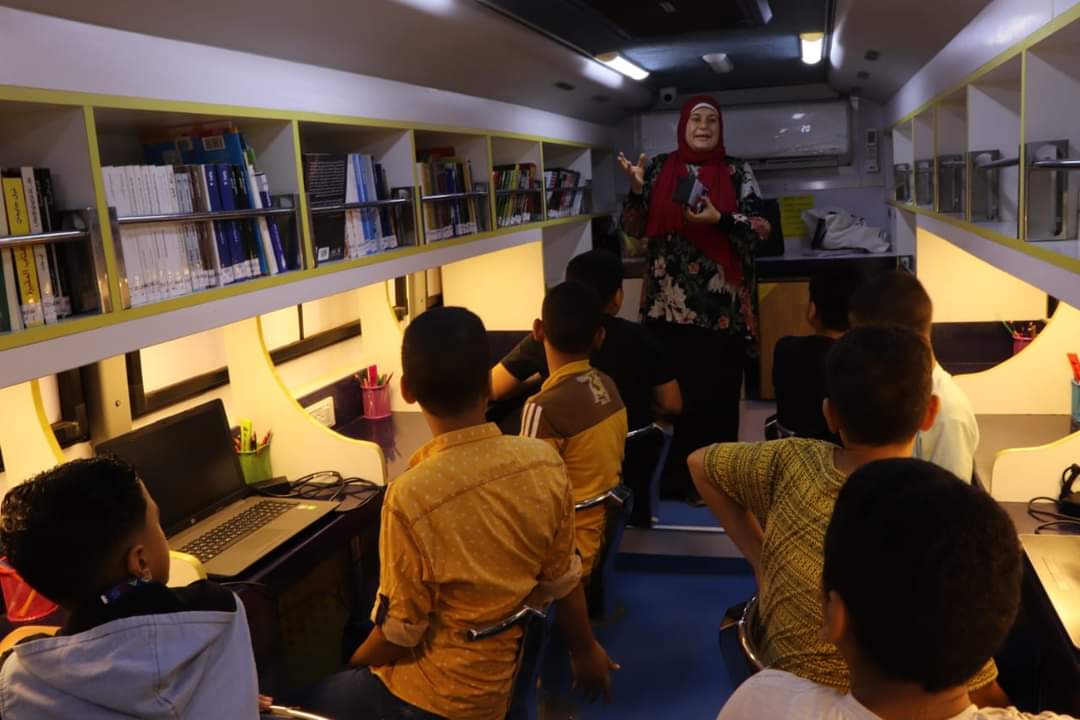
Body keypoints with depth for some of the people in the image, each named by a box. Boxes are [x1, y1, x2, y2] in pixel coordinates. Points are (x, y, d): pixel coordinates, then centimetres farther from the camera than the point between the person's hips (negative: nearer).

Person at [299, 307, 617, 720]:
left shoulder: (411, 496, -28)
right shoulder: (544, 463, -13)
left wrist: (345, 669, 3)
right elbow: (563, 580, -2)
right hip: (504, 679, 6)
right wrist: (585, 650, 15)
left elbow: (399, 632, -17)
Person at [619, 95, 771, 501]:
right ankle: (678, 476, 16)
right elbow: (635, 229, 4)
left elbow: (761, 227, -3)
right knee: (674, 388, 2)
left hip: (723, 304, 0)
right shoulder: (659, 168, 7)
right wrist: (636, 188, -12)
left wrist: (719, 219, -19)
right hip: (669, 301, 1)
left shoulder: (737, 173, 4)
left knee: (719, 390, 2)